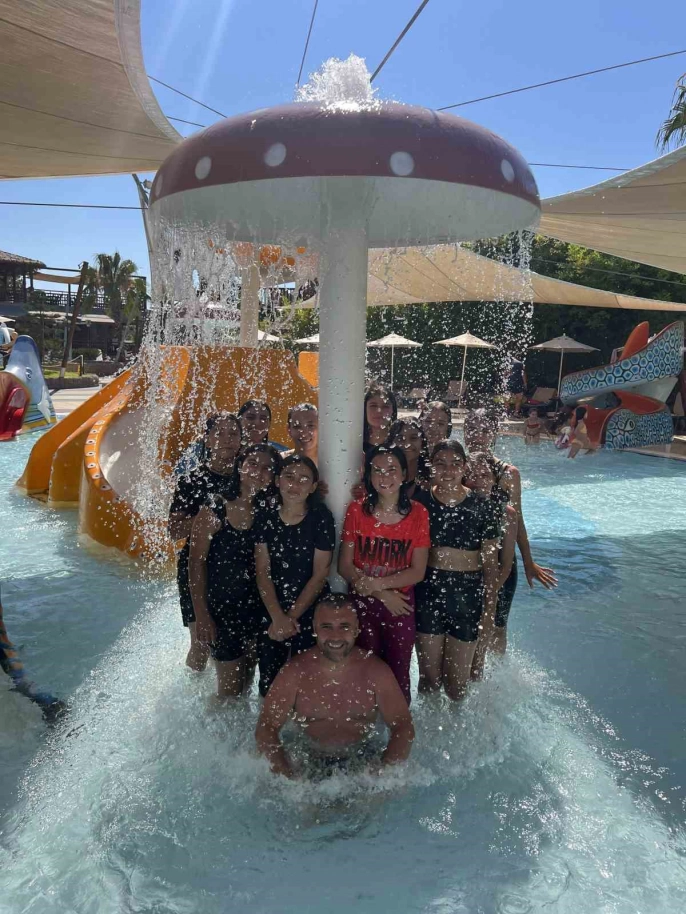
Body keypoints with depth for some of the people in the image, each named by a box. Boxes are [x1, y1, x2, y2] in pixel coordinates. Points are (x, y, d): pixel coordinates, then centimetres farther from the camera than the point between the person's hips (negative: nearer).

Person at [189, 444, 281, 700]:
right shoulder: (215, 509, -13)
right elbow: (196, 564, -10)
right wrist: (201, 615, -12)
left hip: (254, 607, 4)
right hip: (221, 606, -4)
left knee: (246, 683, 19)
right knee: (229, 687, 8)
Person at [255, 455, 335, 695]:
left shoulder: (321, 518, -9)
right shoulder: (265, 517, -1)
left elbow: (319, 575, -9)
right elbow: (262, 572, -3)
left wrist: (292, 617, -11)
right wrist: (278, 617, -11)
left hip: (310, 613, -2)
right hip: (272, 612, 3)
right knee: (268, 684, 7)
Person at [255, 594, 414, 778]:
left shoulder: (375, 672, -9)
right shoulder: (294, 673, -10)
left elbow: (404, 728, -7)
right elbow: (265, 729, -9)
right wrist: (290, 779, -21)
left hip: (364, 762, 1)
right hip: (308, 762, 0)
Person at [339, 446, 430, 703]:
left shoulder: (418, 513, -7)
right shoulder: (356, 510, -6)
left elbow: (417, 572, -8)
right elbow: (344, 566, -6)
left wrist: (376, 583, -19)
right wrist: (383, 595, -14)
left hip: (402, 605, 0)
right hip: (361, 604, 1)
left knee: (398, 673, 9)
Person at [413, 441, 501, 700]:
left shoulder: (483, 507, -6)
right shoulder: (418, 500, -5)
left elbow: (491, 566, -2)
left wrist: (489, 613, -3)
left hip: (468, 594, 0)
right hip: (428, 591, 1)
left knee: (457, 681, 13)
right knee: (429, 676, 12)